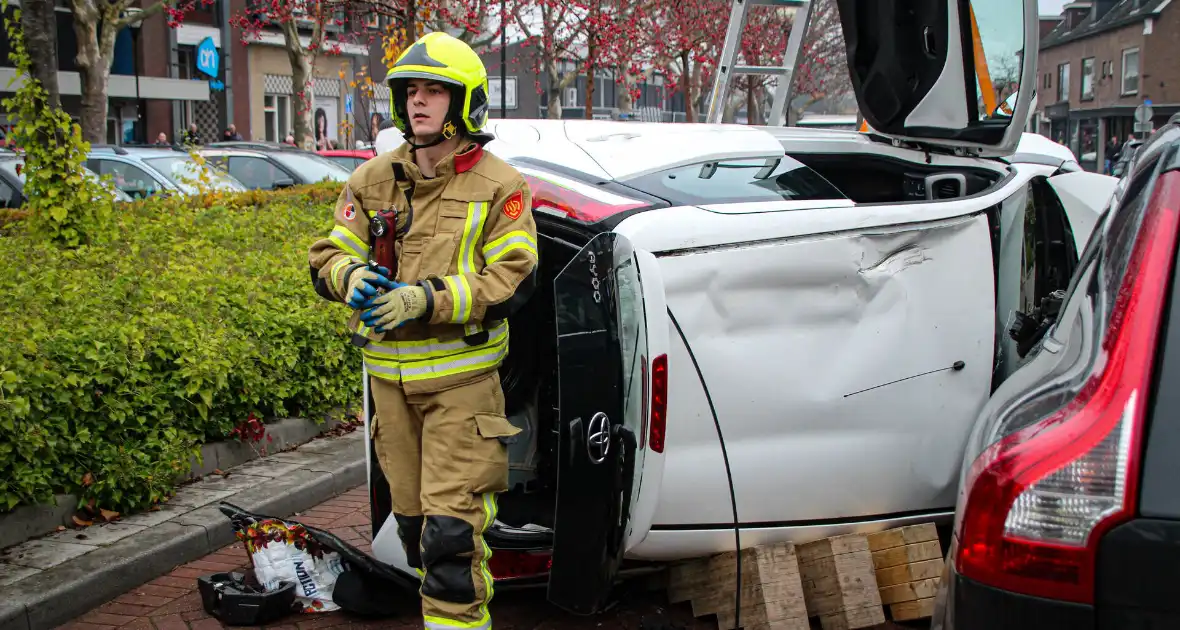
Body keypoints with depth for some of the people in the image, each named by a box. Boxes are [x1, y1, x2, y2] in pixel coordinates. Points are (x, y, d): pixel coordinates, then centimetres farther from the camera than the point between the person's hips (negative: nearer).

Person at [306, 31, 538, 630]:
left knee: (451, 525, -10)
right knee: (412, 515, 15)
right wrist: (351, 276, -16)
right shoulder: (373, 180, 8)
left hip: (462, 376, -5)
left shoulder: (498, 186, -5)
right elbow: (327, 254, 9)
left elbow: (512, 279, -13)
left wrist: (428, 299, -24)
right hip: (390, 374, 6)